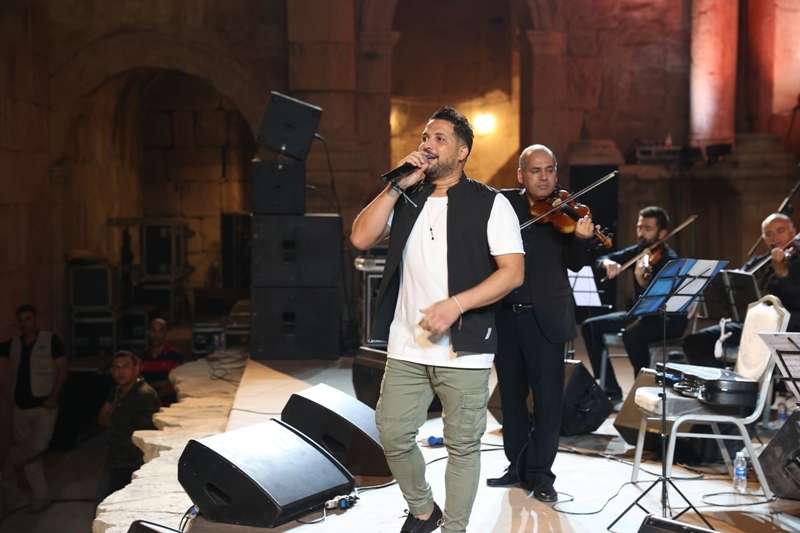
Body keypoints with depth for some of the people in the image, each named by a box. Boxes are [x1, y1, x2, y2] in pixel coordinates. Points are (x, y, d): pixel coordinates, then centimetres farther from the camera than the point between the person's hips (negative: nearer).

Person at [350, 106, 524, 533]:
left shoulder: (489, 203, -3)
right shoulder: (405, 199, 11)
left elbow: (513, 271, -10)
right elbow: (361, 238, -1)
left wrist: (456, 304, -21)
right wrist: (398, 185, -6)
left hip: (464, 349, -4)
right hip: (406, 347, 4)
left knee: (462, 446, 6)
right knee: (393, 436, 8)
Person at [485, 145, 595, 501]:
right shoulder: (502, 203, 3)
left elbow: (575, 264, -10)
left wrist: (582, 239, -29)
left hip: (544, 317, -2)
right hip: (503, 315, 3)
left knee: (548, 400, 0)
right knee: (511, 396, 14)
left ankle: (541, 474, 14)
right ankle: (517, 466, 29)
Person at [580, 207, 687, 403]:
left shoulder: (669, 260, -19)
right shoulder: (638, 251, 2)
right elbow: (600, 261, 1)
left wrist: (642, 281, -49)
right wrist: (608, 264, -22)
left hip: (668, 320, -8)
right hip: (640, 312, 8)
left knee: (632, 334, -36)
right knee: (590, 326, -2)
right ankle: (610, 390, 1)